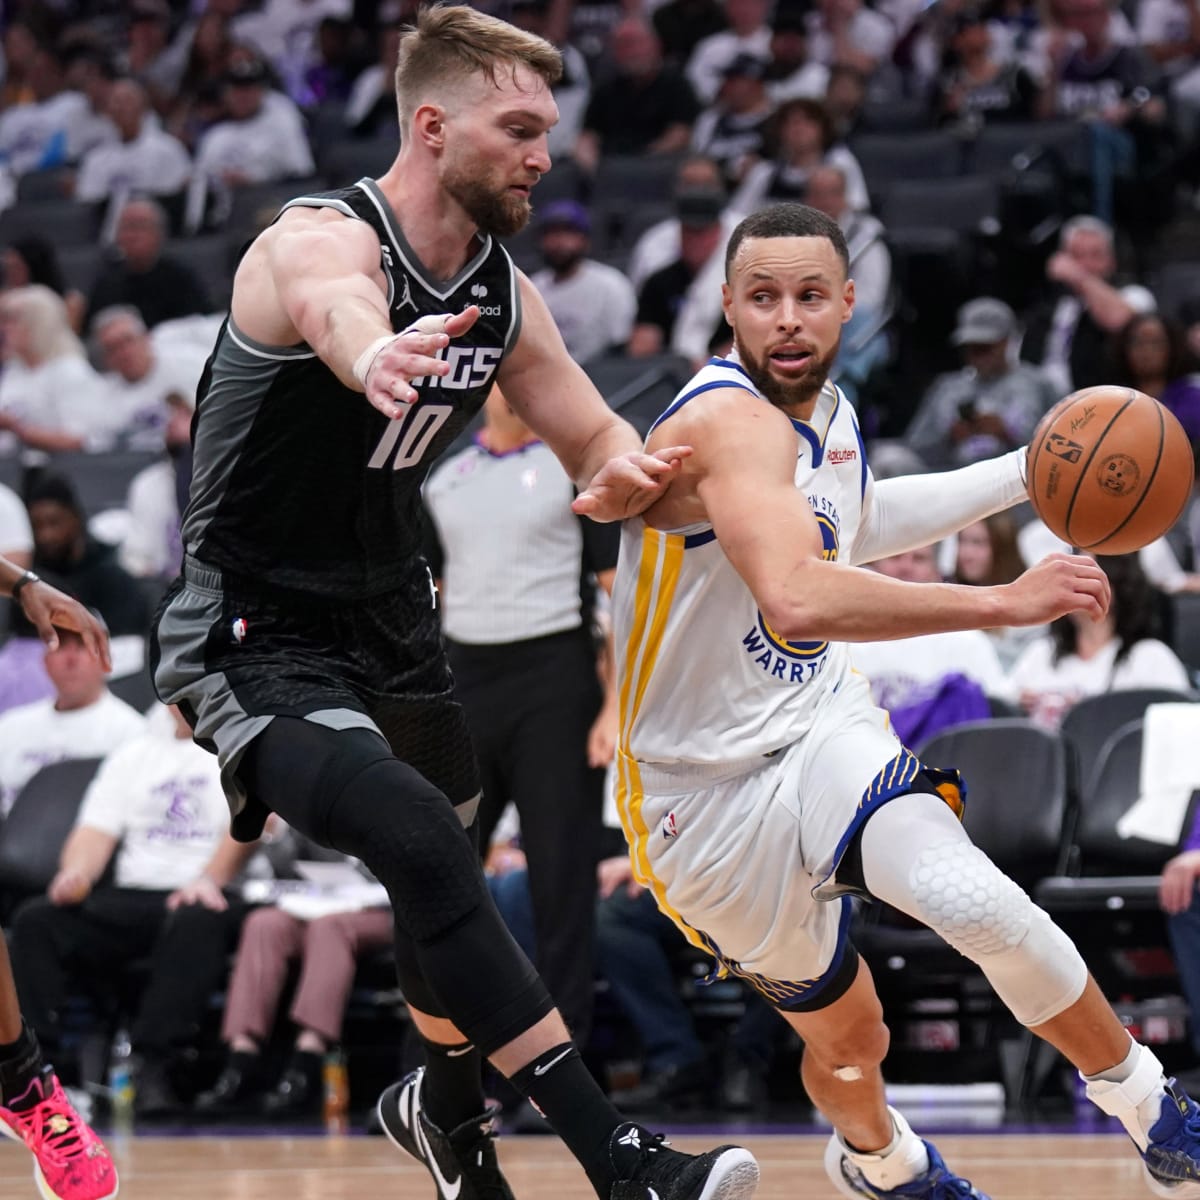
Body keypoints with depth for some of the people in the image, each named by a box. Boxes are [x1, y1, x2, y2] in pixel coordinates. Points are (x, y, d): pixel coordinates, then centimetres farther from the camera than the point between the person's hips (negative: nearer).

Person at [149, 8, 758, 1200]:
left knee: (447, 870, 23)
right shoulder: (321, 240, -23)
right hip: (257, 642, -9)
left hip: (388, 621, 9)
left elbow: (599, 441, 8)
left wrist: (623, 477, -18)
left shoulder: (502, 293, 1)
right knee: (424, 846, -28)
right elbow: (337, 311, -48)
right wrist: (377, 357, -74)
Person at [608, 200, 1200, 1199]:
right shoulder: (729, 421, -25)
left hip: (824, 732, 5)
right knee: (846, 1039, 13)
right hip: (710, 791, -5)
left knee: (975, 900, -26)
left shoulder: (824, 410, 4)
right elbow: (796, 598, -43)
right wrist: (1003, 602, -41)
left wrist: (1030, 474, 25)